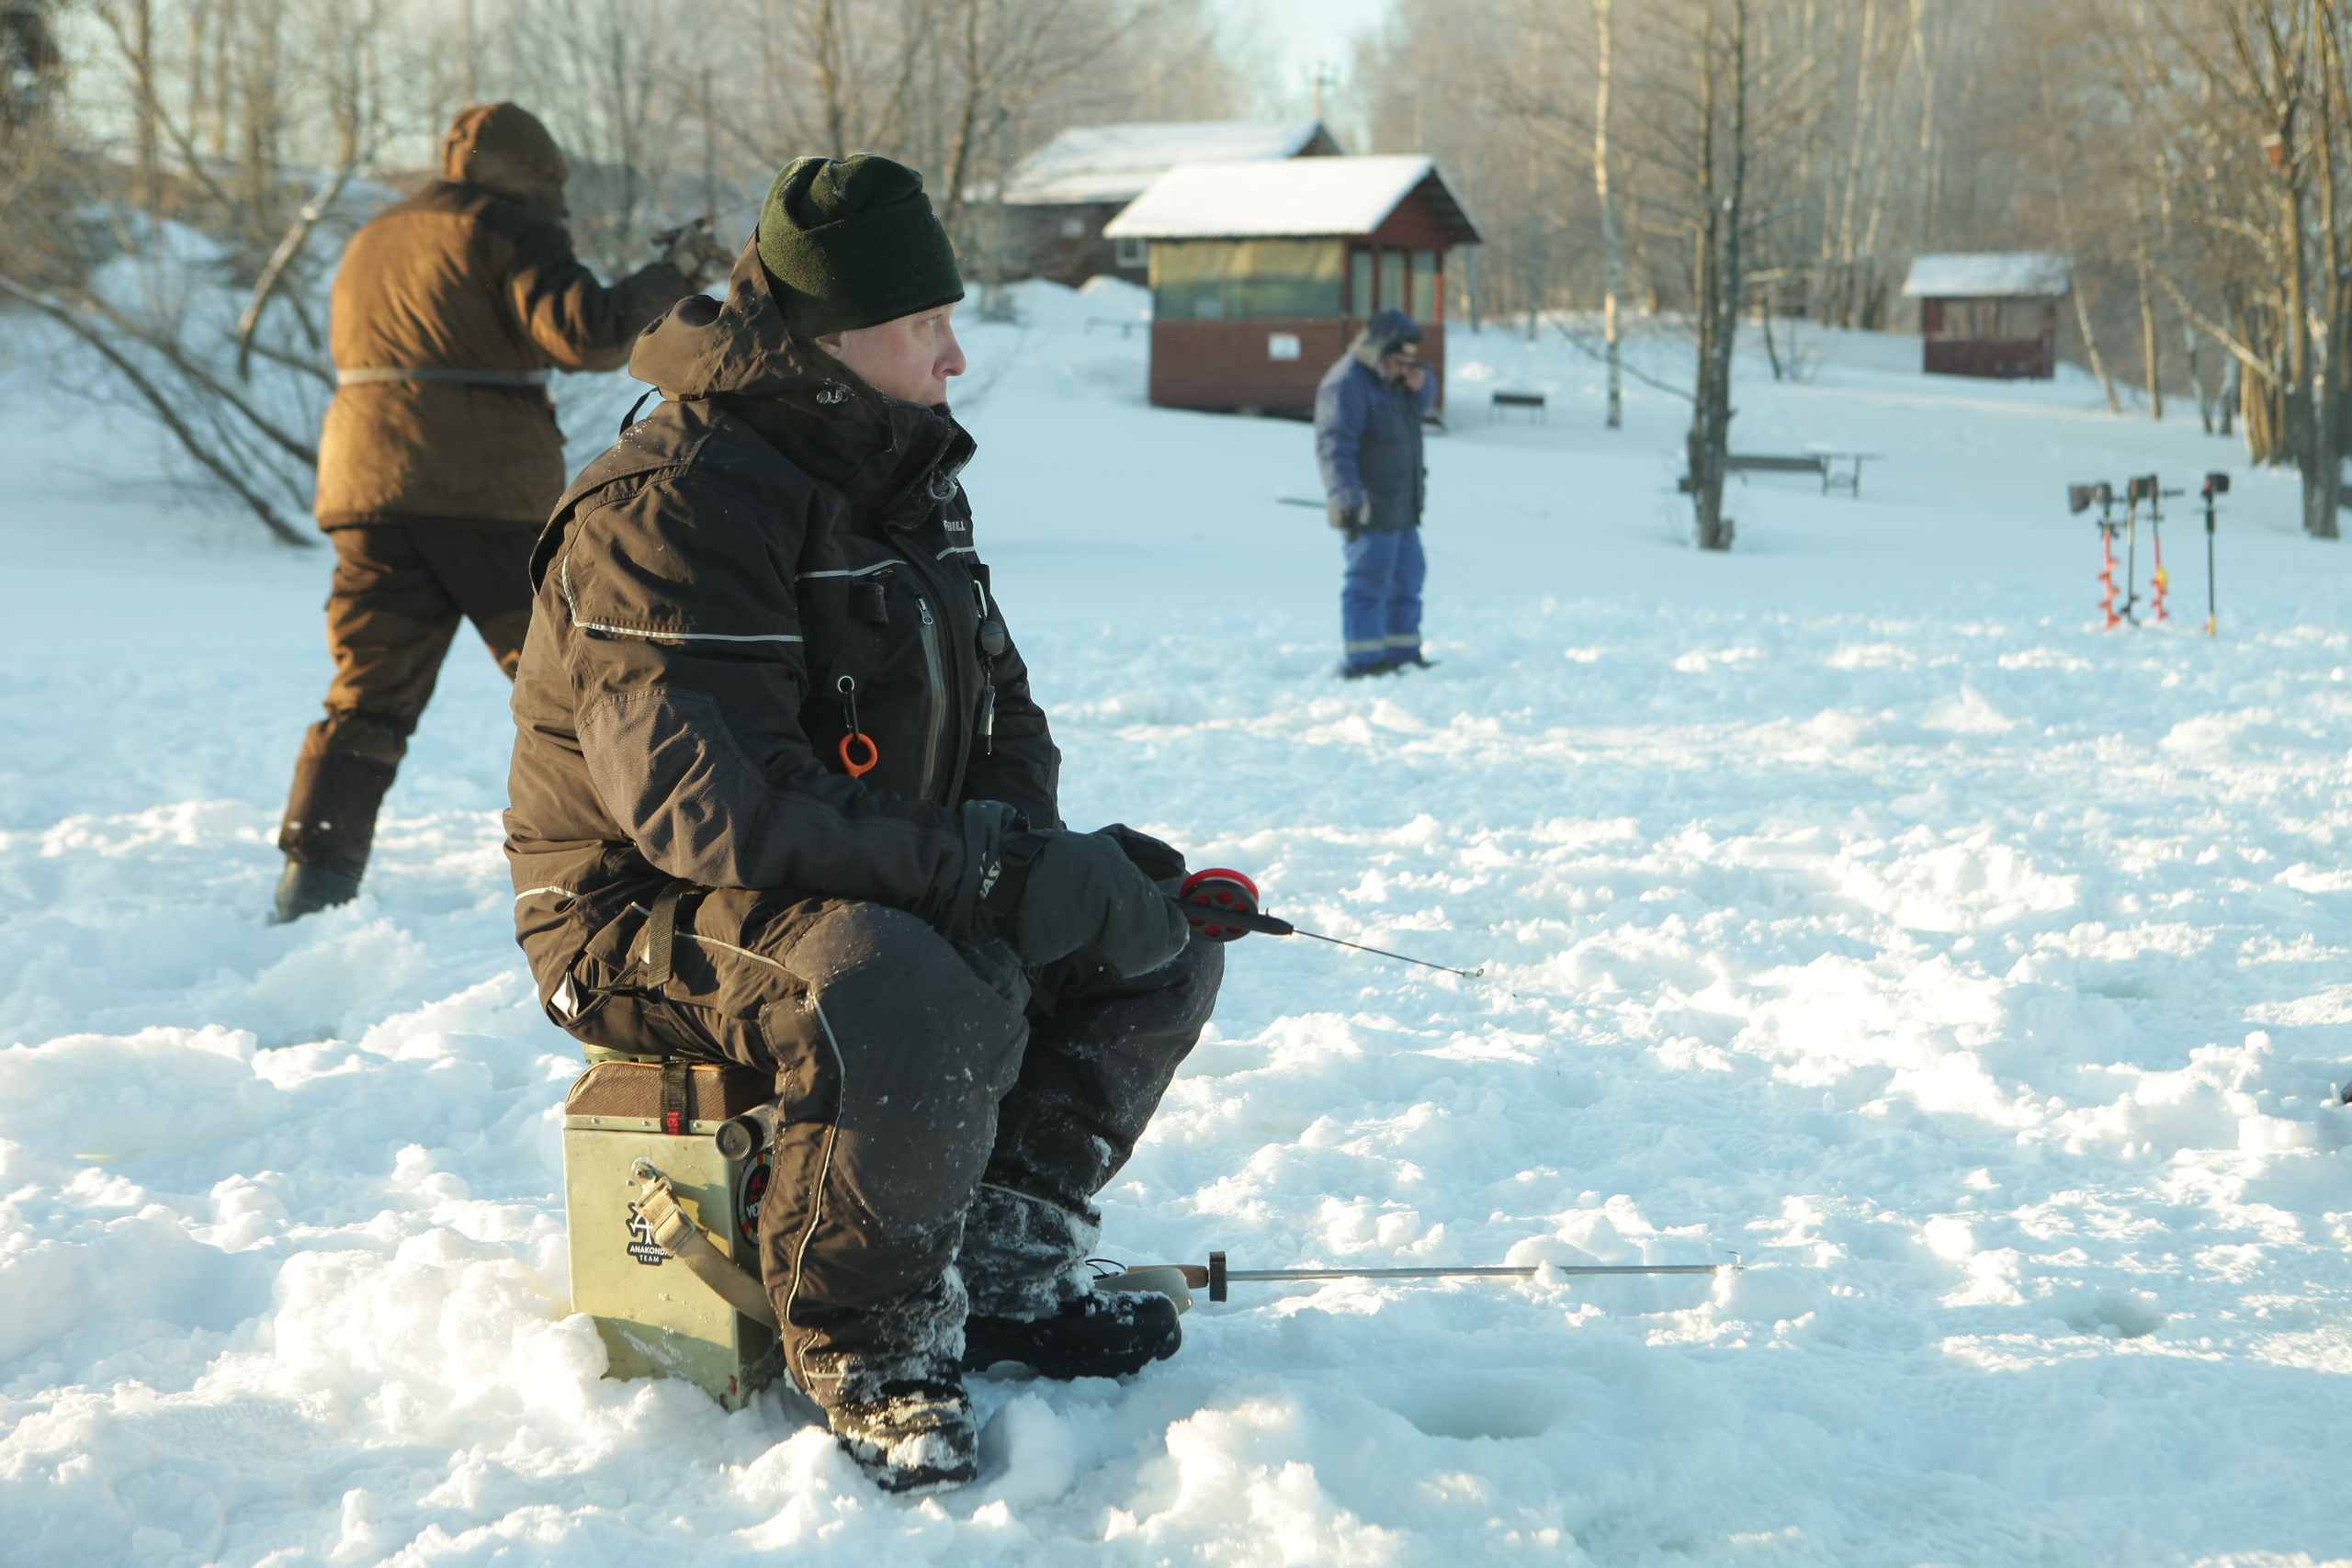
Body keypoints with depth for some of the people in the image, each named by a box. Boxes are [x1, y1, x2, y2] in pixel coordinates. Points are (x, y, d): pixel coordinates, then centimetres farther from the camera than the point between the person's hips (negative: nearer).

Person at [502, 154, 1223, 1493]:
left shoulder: (911, 473, 10)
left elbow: (1001, 712, 16)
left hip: (890, 902, 9)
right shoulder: (672, 506, -21)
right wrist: (990, 877, -32)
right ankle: (864, 1337, -15)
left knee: (1162, 933, 2)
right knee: (921, 1001, -38)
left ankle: (1006, 1265, 5)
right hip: (652, 923, -9)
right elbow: (717, 806, -32)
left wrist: (1027, 850, -8)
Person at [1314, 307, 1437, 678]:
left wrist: (1420, 382, 3)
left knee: (1406, 578, 15)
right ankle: (1363, 661, -5)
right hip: (1369, 508, -10)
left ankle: (1403, 654, 24)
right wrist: (1347, 502, -27)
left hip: (1401, 507, 10)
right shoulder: (1346, 384, -17)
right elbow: (1334, 448, -22)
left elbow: (1421, 405, 27)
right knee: (1369, 582, -9)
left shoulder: (1388, 376, 12)